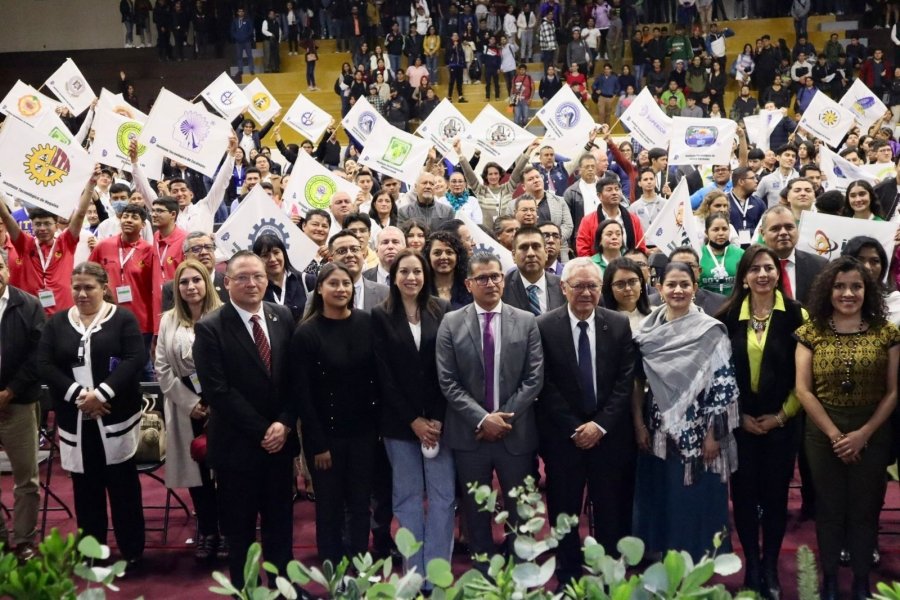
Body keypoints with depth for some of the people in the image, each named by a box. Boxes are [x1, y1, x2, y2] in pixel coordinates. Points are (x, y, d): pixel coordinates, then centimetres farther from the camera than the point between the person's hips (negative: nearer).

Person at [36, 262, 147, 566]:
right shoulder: (56, 323, 7)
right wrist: (78, 395, -16)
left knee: (123, 486, 4)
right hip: (75, 421, 3)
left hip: (116, 418, -3)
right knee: (86, 489, 10)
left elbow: (136, 359, -12)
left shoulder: (123, 319, -1)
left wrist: (101, 393, -21)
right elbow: (44, 366, -1)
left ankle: (132, 552, 16)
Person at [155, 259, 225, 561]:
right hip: (186, 406, 3)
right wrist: (190, 403, -5)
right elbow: (162, 369, 5)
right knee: (197, 469, 7)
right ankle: (206, 531, 19)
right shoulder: (168, 320, 9)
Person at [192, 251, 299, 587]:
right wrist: (261, 431, -15)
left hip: (279, 439, 4)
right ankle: (243, 588, 26)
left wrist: (285, 423, -9)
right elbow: (217, 391, -15)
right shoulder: (210, 328, -11)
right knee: (240, 527, 10)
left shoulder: (283, 317, 4)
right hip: (237, 444, -4)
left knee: (280, 521, 15)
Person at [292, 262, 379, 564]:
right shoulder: (307, 333, -9)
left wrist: (380, 423, -1)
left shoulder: (367, 323, -1)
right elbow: (302, 393, -9)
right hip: (326, 434, -3)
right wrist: (318, 443, -11)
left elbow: (378, 376, 3)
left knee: (361, 504, 11)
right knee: (329, 508, 8)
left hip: (363, 429, 3)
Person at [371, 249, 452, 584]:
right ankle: (415, 571, 13)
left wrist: (438, 418, -8)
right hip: (399, 420, 0)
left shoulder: (442, 311, 3)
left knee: (443, 495, -1)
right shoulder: (381, 316, 0)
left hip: (438, 417, 1)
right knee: (407, 496, 6)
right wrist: (413, 420, -7)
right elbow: (384, 374, -3)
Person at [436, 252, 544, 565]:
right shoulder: (451, 323, 0)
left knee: (521, 511, 10)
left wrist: (506, 417, -11)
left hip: (516, 433, 1)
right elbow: (447, 381, -5)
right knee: (476, 512, 11)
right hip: (469, 433, 0)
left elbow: (534, 378, -2)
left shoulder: (526, 321, 3)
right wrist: (482, 418, -14)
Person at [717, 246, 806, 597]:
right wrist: (739, 414, -3)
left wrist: (783, 415, -7)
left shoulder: (796, 315, -3)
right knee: (744, 493, 5)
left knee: (776, 493, 5)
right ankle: (752, 564, 20)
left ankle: (771, 567, 19)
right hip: (740, 421, 1)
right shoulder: (728, 316, 0)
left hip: (781, 421, -1)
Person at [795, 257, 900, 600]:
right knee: (829, 509, 10)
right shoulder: (810, 333, -3)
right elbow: (803, 390, -6)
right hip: (823, 434, 0)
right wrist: (835, 434, -12)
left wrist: (863, 434, -12)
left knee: (865, 510, 9)